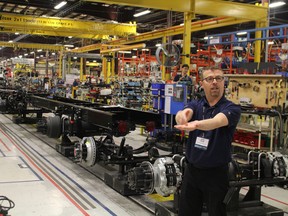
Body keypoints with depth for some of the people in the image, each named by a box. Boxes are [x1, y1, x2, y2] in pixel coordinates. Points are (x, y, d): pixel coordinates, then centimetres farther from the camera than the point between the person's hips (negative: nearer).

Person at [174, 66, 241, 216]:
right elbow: (181, 115, -22)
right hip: (192, 170, 4)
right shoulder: (195, 104, 1)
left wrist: (196, 124, -53)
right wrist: (182, 115, -47)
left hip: (216, 173, -3)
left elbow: (218, 121, -32)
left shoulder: (232, 108, -9)